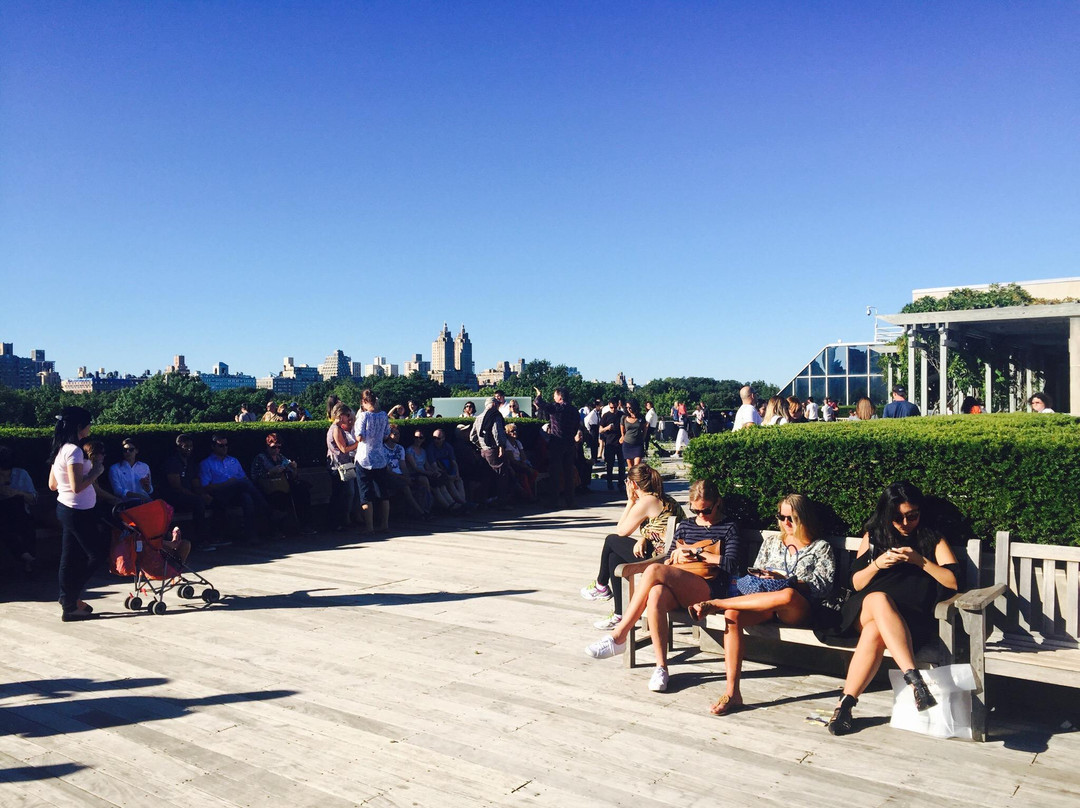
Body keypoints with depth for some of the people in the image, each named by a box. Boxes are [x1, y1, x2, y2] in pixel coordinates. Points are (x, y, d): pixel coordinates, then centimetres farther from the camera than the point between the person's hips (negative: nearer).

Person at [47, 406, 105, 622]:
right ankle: (71, 599, 7)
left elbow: (52, 485, 15)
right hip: (78, 512, -9)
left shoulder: (59, 450, 9)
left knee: (69, 557, 13)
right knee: (97, 552, 4)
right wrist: (95, 472, -11)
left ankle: (68, 601, 19)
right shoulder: (74, 451, -20)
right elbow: (77, 487, -25)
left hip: (64, 508, 9)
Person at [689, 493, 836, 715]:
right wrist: (761, 577, -2)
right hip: (762, 603, 4)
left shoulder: (821, 547, 17)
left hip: (797, 610, -3)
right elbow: (754, 574, 23)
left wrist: (790, 582, -10)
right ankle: (731, 692, -35)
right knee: (732, 614, -32)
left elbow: (824, 586, 4)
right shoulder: (771, 543, 28)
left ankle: (716, 604, -31)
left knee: (787, 595, -43)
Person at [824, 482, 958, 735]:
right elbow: (856, 583, 13)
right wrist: (877, 564, -6)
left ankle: (846, 703, -37)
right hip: (866, 608, 1)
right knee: (878, 598, -39)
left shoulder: (933, 540, 15)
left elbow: (953, 582, 2)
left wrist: (920, 561, -11)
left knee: (874, 631, -38)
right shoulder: (873, 536, 19)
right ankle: (914, 677, -49)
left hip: (913, 616, -1)